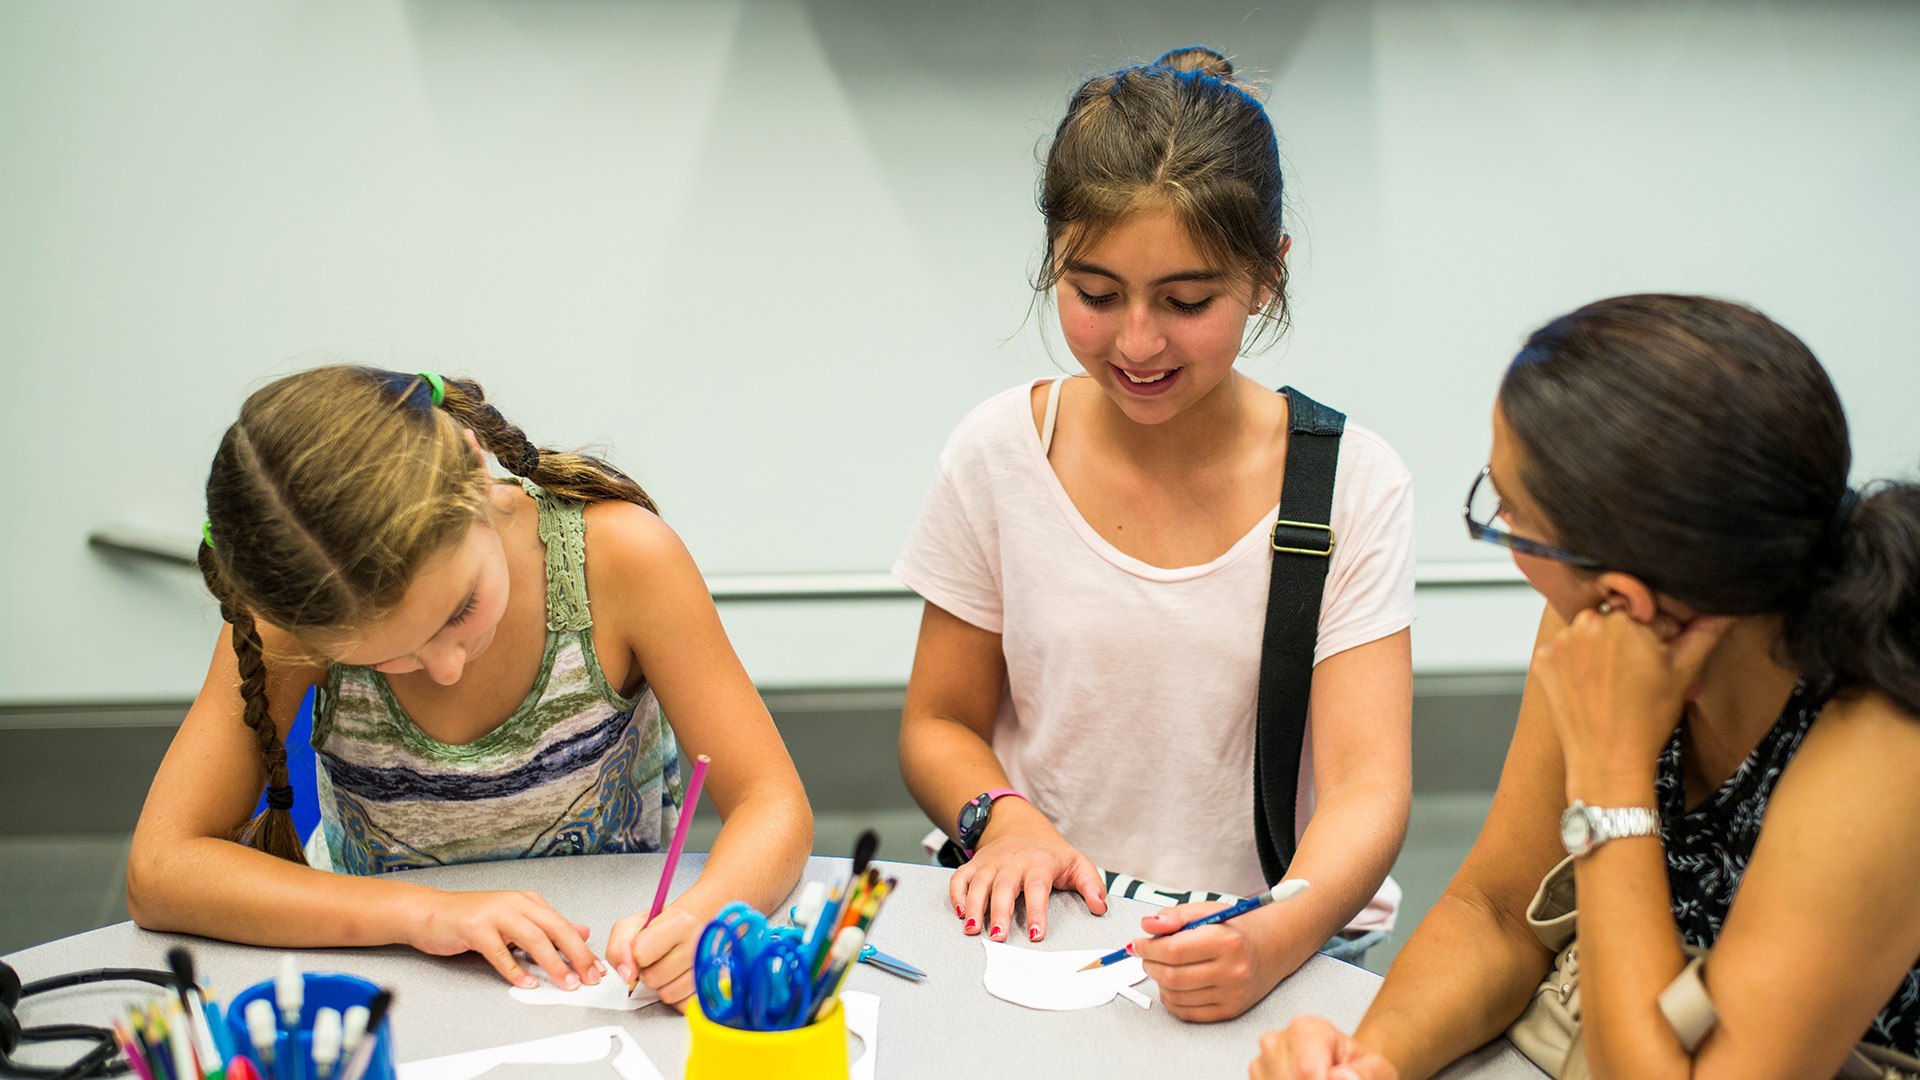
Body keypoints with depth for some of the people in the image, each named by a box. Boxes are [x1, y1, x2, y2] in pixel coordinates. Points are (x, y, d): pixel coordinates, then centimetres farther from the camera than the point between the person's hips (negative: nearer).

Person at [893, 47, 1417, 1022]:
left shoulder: (1352, 484, -4)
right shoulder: (999, 455, 0)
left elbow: (1366, 786, -10)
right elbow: (940, 725, 9)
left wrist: (1274, 939, -30)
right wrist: (1004, 820, -13)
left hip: (1271, 941, 0)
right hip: (1044, 931, 1)